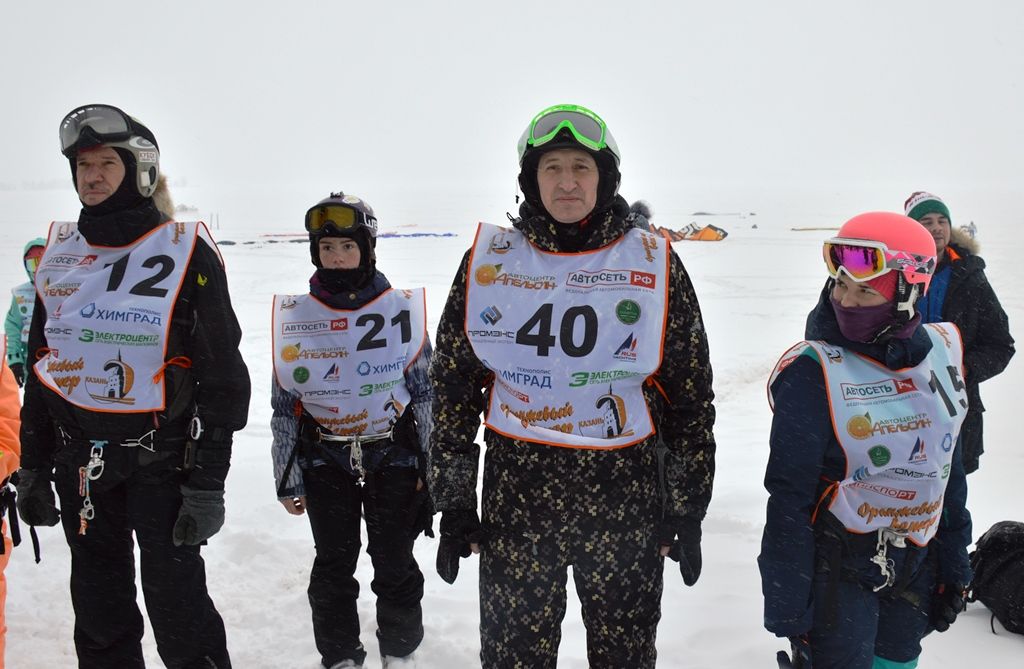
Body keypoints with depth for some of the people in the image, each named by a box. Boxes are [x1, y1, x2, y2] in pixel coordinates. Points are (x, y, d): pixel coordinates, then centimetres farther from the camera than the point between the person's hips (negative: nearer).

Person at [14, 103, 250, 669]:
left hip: (161, 461, -5)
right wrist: (32, 469, 11)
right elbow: (40, 368, 15)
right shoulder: (59, 252, 9)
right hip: (78, 463, 5)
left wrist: (207, 485, -12)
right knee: (99, 620, 14)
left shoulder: (185, 253, -8)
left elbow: (223, 377, -9)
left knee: (178, 612, -2)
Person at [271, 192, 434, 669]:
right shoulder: (294, 316, -1)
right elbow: (284, 405, 4)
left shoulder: (402, 310, -4)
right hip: (324, 460, 1)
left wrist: (428, 466, -1)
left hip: (394, 456, -1)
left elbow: (424, 392, 1)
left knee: (395, 564, 8)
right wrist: (287, 480, 5)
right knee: (333, 566, 10)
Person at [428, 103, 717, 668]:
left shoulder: (654, 265, 0)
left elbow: (691, 395, 3)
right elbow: (453, 387, 5)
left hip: (625, 499, 0)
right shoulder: (489, 260, 1)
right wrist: (453, 502, 3)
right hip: (515, 495, 1)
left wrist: (687, 509, 2)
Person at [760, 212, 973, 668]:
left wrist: (954, 568, 12)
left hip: (916, 565, 5)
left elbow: (947, 468, 8)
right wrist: (788, 613, -14)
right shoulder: (813, 371, -19)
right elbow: (789, 502, -15)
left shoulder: (941, 352, -4)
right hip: (838, 568, -5)